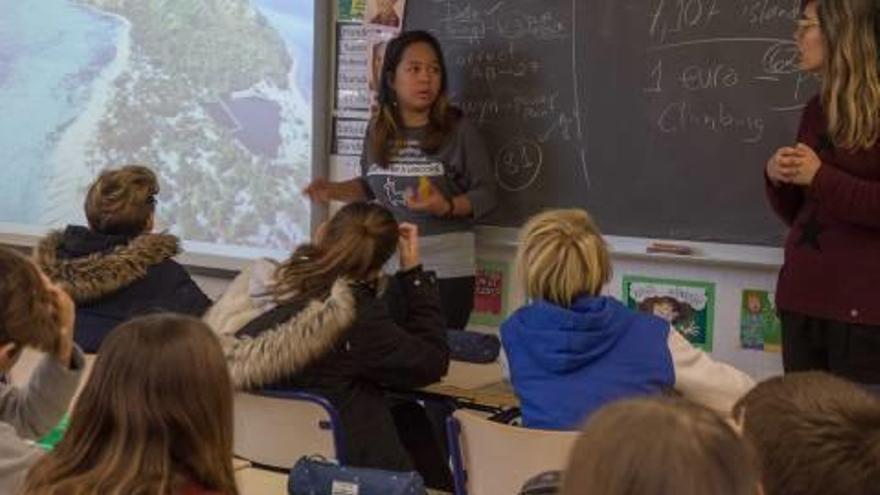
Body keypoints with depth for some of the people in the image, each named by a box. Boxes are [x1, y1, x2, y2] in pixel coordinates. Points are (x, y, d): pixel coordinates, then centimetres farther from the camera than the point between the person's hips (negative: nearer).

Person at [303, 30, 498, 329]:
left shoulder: (459, 130, -8)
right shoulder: (378, 130, 5)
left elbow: (486, 194, -6)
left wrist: (447, 207, -22)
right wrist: (334, 190, 2)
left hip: (445, 269, -4)